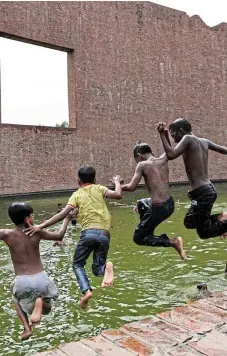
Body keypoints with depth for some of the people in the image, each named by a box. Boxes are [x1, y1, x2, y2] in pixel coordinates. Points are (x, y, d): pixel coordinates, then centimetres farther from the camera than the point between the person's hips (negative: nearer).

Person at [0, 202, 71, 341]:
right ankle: (40, 301, -10)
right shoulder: (36, 233, -3)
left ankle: (27, 328, 15)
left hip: (22, 281, 0)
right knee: (47, 309, 27)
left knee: (17, 299, 36)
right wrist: (66, 218, 21)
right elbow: (59, 236, 10)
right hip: (40, 278, 0)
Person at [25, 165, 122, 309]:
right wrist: (117, 182, 21)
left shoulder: (77, 194, 12)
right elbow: (118, 195, 0)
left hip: (89, 232, -2)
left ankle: (86, 290, -6)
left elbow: (62, 214, 0)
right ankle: (106, 266, -20)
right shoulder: (99, 188, 15)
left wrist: (41, 226, 0)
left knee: (78, 265, 19)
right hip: (104, 234, 2)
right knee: (97, 269, 16)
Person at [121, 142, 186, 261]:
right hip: (170, 204, 8)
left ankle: (172, 242, -7)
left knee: (138, 238, 9)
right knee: (141, 204, 35)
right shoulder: (163, 160, 4)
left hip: (159, 208, -8)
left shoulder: (142, 165, -9)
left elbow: (132, 187, -12)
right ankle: (149, 234, 39)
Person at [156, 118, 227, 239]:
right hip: (208, 189, 9)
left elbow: (171, 155, -25)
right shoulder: (204, 142, 11)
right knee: (189, 222, 24)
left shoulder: (188, 138, -12)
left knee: (203, 232, 4)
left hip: (202, 193, -9)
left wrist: (162, 135, -14)